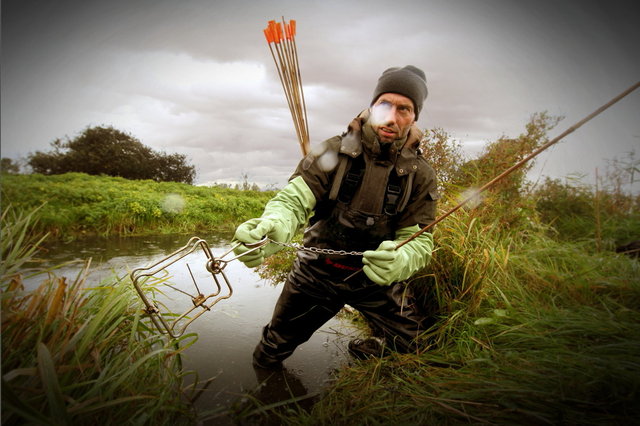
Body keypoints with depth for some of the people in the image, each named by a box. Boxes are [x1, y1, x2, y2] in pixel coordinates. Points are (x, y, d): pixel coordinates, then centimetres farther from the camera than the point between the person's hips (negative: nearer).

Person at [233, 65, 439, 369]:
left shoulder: (421, 175, -8)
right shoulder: (334, 151, -12)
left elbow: (419, 240, -13)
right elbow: (293, 198, -21)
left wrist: (401, 260, -38)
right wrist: (274, 224, -46)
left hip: (376, 279, 1)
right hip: (317, 271, 0)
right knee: (269, 354, 13)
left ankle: (367, 351, 37)